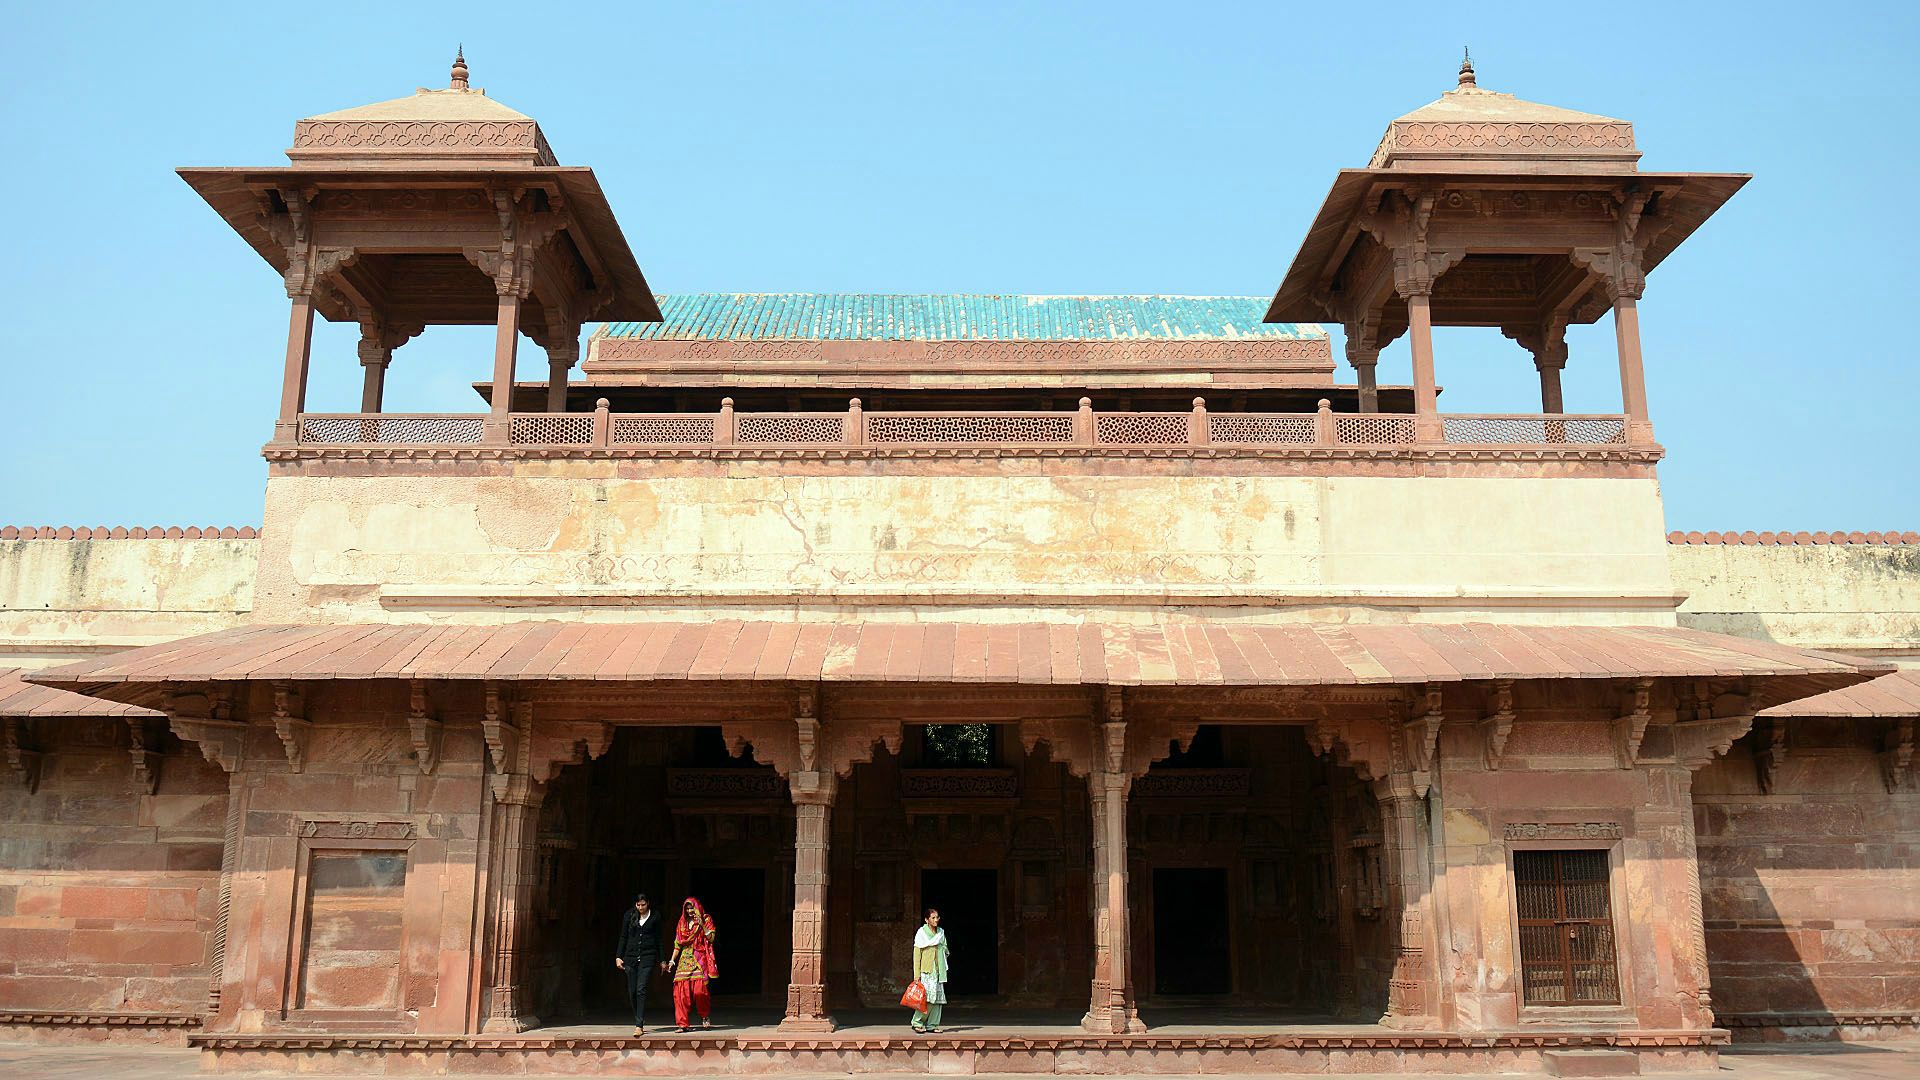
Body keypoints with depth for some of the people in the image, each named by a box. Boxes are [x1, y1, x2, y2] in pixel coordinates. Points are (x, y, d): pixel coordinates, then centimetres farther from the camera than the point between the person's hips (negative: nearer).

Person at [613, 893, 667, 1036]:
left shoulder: (655, 917, 3)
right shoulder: (629, 915, 6)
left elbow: (658, 940, 8)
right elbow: (623, 937, 10)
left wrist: (662, 960, 10)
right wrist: (618, 956, 2)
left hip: (648, 956, -3)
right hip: (631, 956, 3)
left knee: (641, 990, -14)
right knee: (632, 992, 4)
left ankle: (639, 1026, -16)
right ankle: (640, 1022, 18)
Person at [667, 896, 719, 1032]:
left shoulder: (706, 920, 5)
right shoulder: (682, 923, 16)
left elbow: (711, 938, -4)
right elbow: (677, 944, 18)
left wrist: (702, 924, -15)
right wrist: (672, 961, 12)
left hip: (700, 959, -4)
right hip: (685, 959, 4)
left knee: (699, 990, -15)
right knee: (681, 990, -8)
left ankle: (705, 1017, 9)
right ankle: (683, 1023, -3)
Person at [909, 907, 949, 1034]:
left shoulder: (941, 933, 13)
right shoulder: (921, 933, -4)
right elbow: (917, 954, -6)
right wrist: (917, 974, -12)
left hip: (938, 970, 6)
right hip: (926, 970, -6)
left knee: (938, 997, 2)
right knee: (927, 996, -15)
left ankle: (932, 1025, 8)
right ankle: (917, 1022, -3)